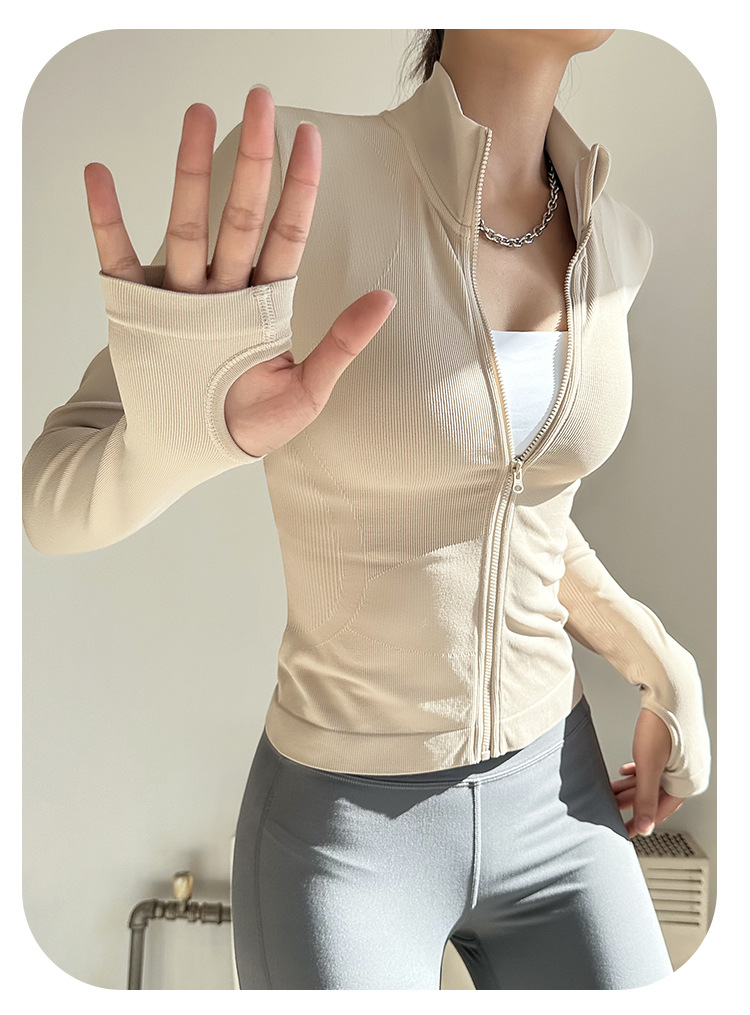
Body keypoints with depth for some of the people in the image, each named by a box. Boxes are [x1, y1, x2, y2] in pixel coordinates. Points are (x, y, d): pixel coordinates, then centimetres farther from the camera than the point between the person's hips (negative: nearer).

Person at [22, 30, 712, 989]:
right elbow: (52, 500, -18)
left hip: (549, 801, 5)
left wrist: (665, 677, 7)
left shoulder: (614, 241, -2)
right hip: (340, 830, -4)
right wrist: (181, 434, -41)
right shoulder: (286, 170, -19)